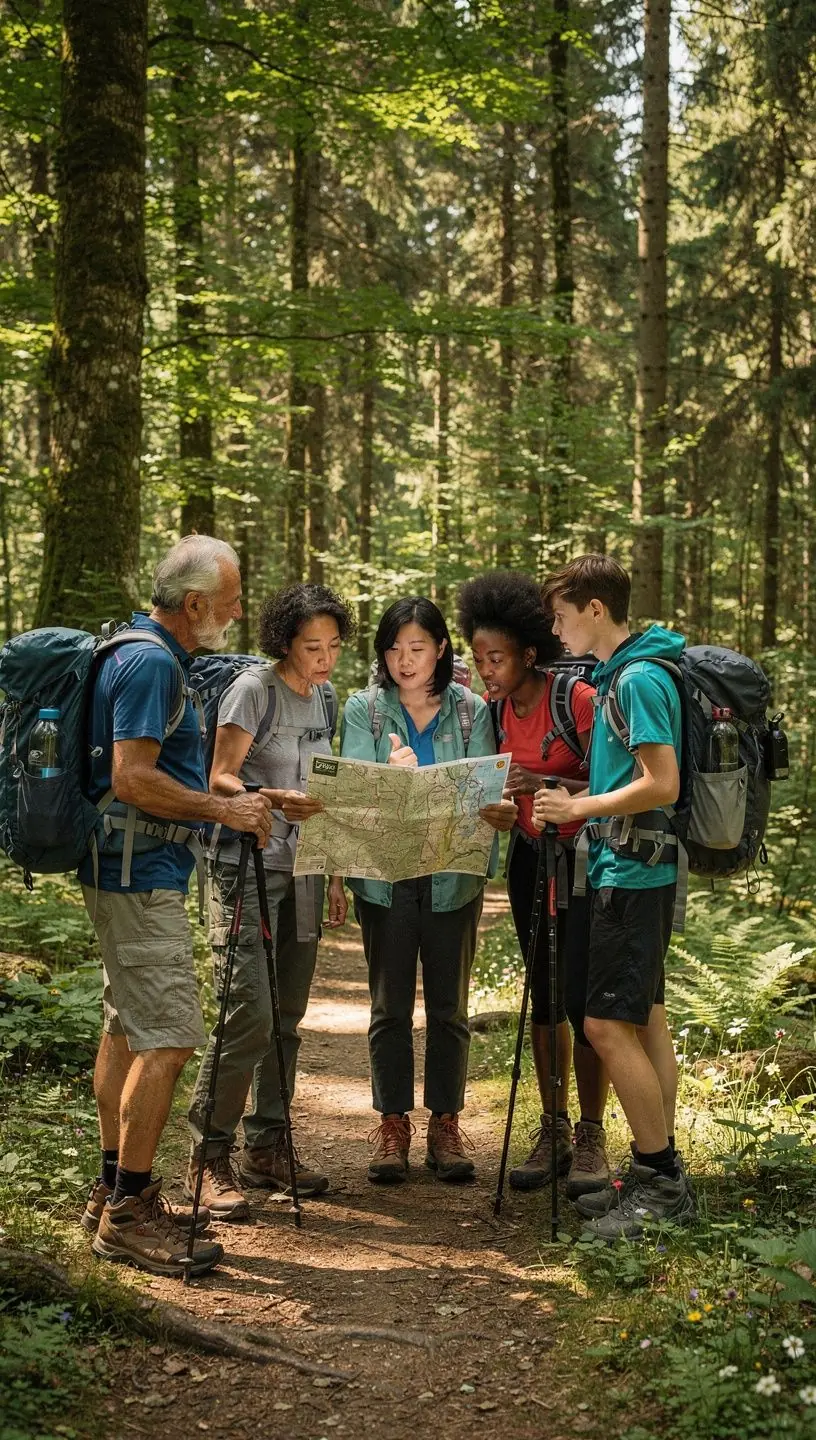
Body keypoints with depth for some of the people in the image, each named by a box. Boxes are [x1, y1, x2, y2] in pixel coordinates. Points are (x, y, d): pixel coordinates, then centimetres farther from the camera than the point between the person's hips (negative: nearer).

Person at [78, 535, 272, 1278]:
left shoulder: (151, 656, 15)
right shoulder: (151, 663, -17)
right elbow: (132, 778, -24)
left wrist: (231, 800, 19)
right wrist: (224, 809, -18)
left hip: (134, 871, 11)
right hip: (141, 874, -11)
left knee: (129, 1027, 15)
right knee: (170, 1036, -11)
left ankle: (116, 1189, 23)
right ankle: (128, 1213, -7)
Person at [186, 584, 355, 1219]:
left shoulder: (325, 698, 13)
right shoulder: (254, 689, -9)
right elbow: (220, 778, -14)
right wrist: (274, 801, -33)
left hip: (302, 871, 7)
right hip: (248, 868, -7)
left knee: (287, 1015, 9)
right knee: (250, 1014, -13)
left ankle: (268, 1148, 20)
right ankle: (210, 1159, -4)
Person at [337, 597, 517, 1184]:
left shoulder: (472, 710, 2)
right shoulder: (364, 709, 1)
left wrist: (497, 809, -27)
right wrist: (391, 775, -29)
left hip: (453, 878, 1)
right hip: (385, 877, 0)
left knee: (450, 1007, 8)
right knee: (390, 1007, 6)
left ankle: (446, 1124, 18)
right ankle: (393, 1124, 16)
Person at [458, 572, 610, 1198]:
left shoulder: (579, 701, -18)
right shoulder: (496, 710, 2)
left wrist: (546, 783, -32)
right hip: (531, 858, 6)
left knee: (582, 998, -8)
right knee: (543, 996, 9)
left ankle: (591, 1138, 6)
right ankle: (554, 1131, 18)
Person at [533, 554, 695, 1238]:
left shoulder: (640, 678, -16)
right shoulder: (622, 674, 14)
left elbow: (662, 784, -22)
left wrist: (579, 807, -14)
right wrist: (572, 801, 13)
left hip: (632, 870, -10)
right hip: (632, 868, 10)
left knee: (609, 1025, -9)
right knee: (644, 1021, 12)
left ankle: (661, 1178, -2)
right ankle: (661, 1179, 18)